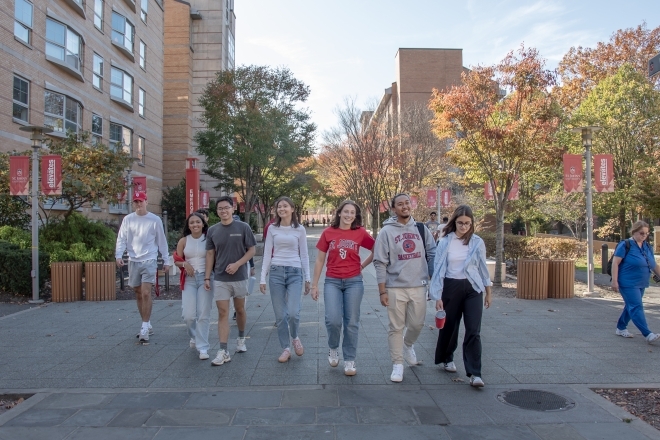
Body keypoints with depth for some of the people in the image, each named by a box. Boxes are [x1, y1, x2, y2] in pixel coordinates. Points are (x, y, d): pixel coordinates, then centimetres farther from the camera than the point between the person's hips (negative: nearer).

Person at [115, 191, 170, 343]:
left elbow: (162, 241, 4)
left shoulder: (155, 220, -1)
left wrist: (166, 260, 4)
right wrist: (118, 255, -14)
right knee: (138, 294, 10)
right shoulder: (128, 219, 4)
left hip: (149, 261, -3)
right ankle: (147, 325, 23)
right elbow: (121, 239, 3)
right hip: (133, 261, 4)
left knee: (146, 293, -12)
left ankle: (145, 327, -5)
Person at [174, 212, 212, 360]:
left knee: (204, 315, -1)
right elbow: (177, 260, 11)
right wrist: (184, 264, -11)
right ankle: (194, 337, 29)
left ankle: (202, 347, 9)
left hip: (205, 278, -2)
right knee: (188, 315, -3)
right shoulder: (183, 241, 6)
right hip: (189, 280, 2)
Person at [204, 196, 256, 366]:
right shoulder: (212, 230, 2)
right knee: (222, 313, -2)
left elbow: (251, 250, -3)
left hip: (239, 277, -1)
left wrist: (237, 264, -16)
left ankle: (241, 338, 37)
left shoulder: (243, 227, -5)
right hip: (220, 278, 1)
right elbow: (210, 254, 6)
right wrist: (207, 277, 1)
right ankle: (223, 351, -1)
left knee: (239, 310, 14)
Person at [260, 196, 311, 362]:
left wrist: (307, 279, 4)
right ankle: (286, 349, 19)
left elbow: (304, 255, 7)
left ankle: (295, 337, 20)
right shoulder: (272, 229, 6)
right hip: (276, 272, 2)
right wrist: (263, 278, 2)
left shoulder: (300, 229, 4)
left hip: (295, 273, -1)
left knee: (293, 312, -12)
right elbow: (267, 254, 7)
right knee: (280, 314, 4)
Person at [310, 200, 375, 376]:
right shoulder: (328, 233, 0)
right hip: (332, 282, 0)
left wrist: (362, 265, 6)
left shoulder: (360, 233, -2)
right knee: (333, 320, -12)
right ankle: (333, 349, 19)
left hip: (354, 282, 0)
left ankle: (349, 360, 20)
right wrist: (314, 284, 4)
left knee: (351, 322, 5)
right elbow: (320, 260, 4)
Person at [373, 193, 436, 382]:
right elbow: (380, 263, -5)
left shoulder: (421, 229, 6)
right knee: (396, 327, 4)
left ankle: (408, 345, 42)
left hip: (419, 286, 3)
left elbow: (432, 254, 10)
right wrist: (382, 290, -8)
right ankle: (397, 364, 19)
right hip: (395, 287, -3)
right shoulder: (387, 231, -3)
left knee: (417, 324, 12)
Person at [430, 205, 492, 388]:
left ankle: (474, 373, -1)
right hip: (451, 288, 0)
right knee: (449, 327, 13)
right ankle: (447, 358, 37)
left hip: (472, 288, 1)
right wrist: (438, 296, -7)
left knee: (473, 331, -6)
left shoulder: (477, 242, 0)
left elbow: (483, 268, 9)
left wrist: (488, 292, 13)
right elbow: (439, 269, -4)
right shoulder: (445, 242, -4)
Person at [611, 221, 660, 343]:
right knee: (636, 307, -11)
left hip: (641, 284, 8)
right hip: (628, 284, -8)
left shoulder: (647, 247, 11)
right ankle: (648, 334, -14)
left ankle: (621, 328, 28)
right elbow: (615, 263, -14)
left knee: (630, 306, 15)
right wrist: (614, 281, -19)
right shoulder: (625, 245, -11)